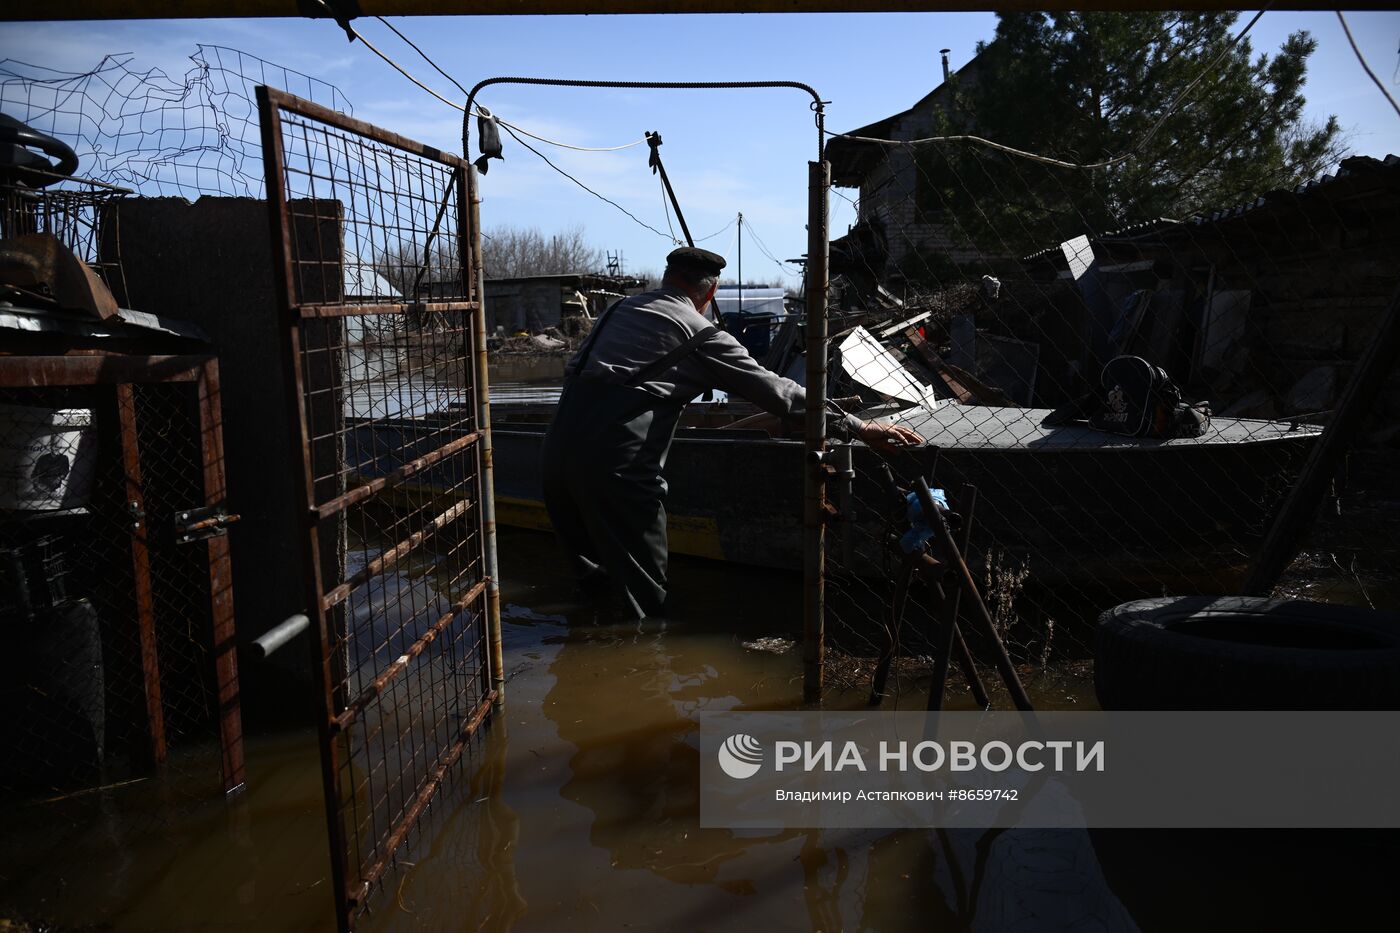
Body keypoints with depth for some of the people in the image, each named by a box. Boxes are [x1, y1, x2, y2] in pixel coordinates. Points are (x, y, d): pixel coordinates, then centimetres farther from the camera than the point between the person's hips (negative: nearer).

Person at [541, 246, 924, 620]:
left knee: (593, 575, 23)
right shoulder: (702, 334, 2)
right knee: (643, 598, 4)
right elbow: (777, 392, 0)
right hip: (616, 459, -7)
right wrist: (859, 427, 4)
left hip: (559, 438, 7)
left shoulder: (619, 308, 21)